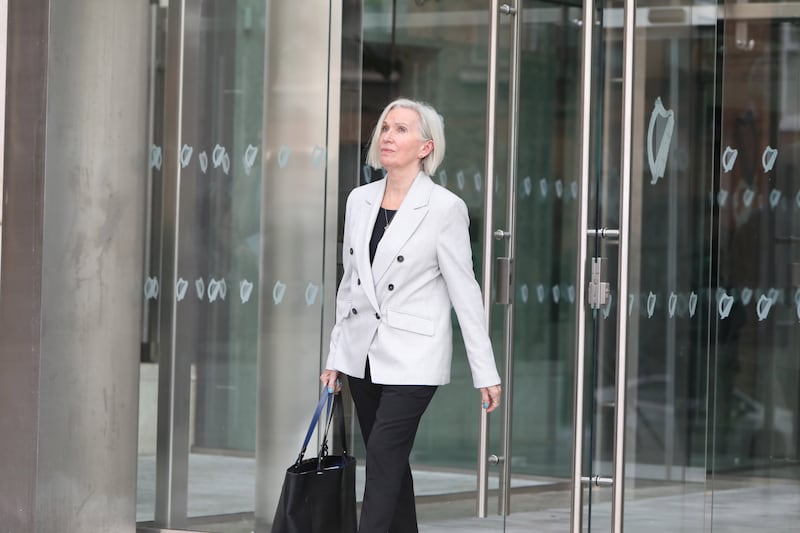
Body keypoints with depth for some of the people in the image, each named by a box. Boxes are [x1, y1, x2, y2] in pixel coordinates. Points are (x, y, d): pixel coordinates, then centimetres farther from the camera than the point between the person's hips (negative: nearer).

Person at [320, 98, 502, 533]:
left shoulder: (444, 208, -10)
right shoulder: (360, 200, 7)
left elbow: (464, 291, -9)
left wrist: (485, 372, -9)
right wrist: (336, 356, 13)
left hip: (411, 360, -6)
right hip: (363, 354, 6)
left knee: (383, 458, -12)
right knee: (390, 463, 11)